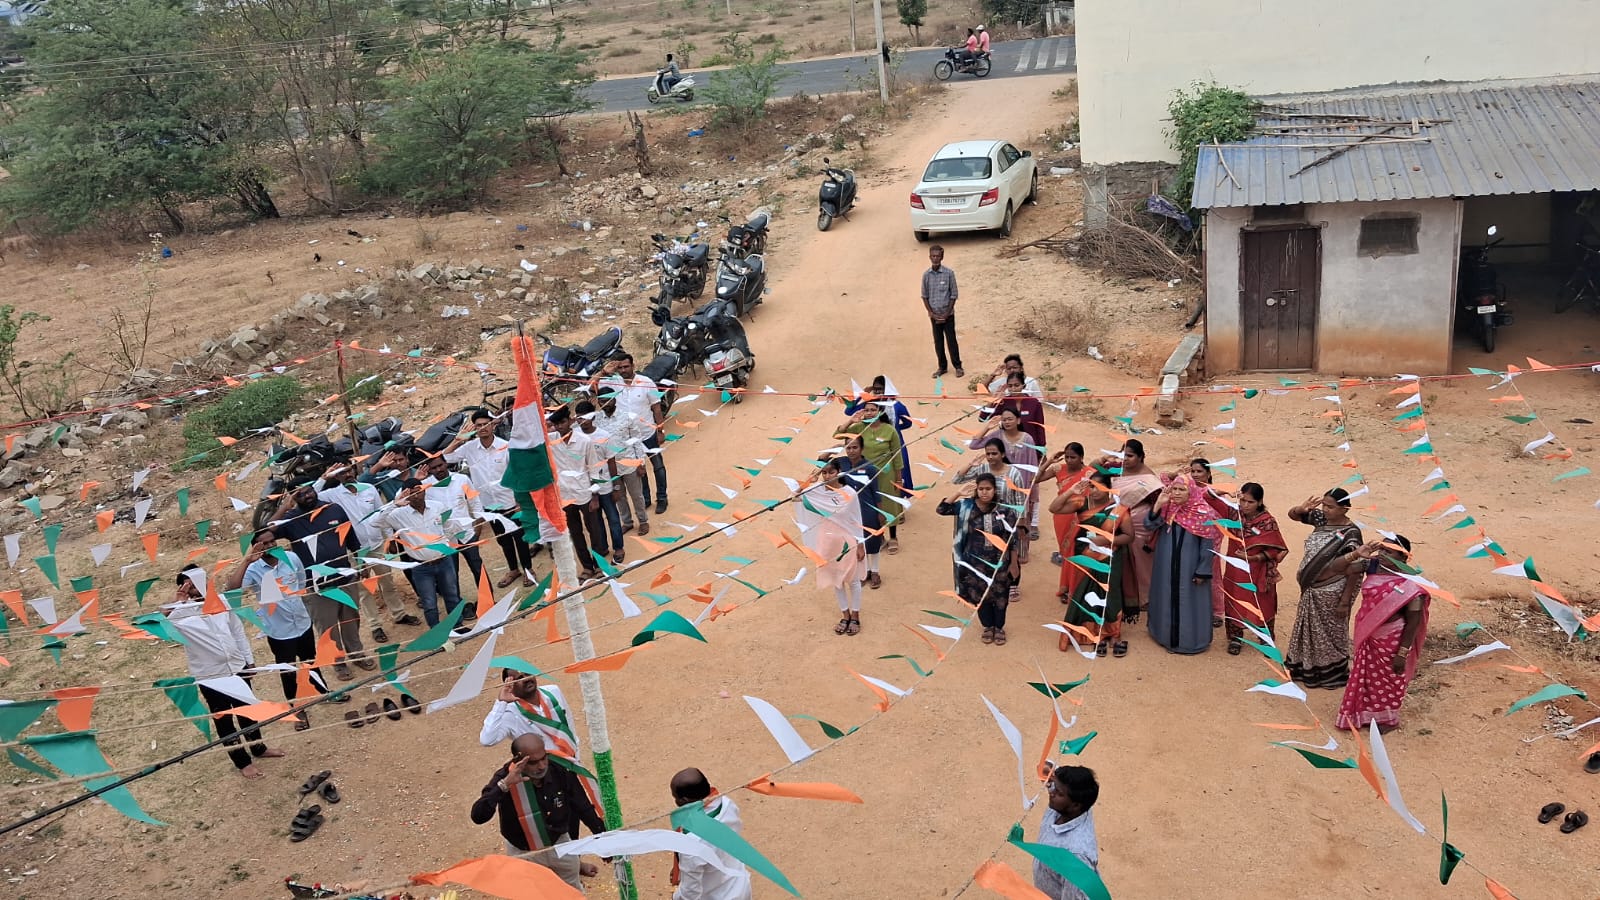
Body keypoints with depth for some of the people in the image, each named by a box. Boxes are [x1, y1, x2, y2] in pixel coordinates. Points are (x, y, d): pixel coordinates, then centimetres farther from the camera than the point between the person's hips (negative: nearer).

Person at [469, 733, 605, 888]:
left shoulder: (561, 770, -22)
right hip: (523, 852, -2)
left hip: (559, 844, 2)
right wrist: (503, 785, -47)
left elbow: (583, 808, -8)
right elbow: (478, 817, -37)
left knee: (574, 892, 22)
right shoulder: (504, 777, -27)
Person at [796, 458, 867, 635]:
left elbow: (857, 521, -9)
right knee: (836, 581, 14)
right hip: (828, 542, 4)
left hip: (847, 542, -3)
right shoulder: (817, 491, -7)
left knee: (852, 580, 10)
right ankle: (845, 615, 30)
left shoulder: (849, 493, -15)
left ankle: (855, 617, 25)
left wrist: (860, 545, -7)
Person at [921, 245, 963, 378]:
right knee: (938, 342, 10)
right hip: (934, 315, 3)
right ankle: (942, 367, 22)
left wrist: (946, 314, -10)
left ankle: (958, 366, 13)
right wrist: (931, 313, -5)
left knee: (951, 340, 2)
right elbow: (924, 296, 5)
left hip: (947, 314, -3)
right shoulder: (926, 275, -2)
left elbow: (954, 295, -6)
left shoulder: (949, 273, -10)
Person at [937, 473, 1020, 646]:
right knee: (980, 596, 16)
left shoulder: (1005, 510, -14)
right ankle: (988, 626, 39)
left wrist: (1014, 564, -4)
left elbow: (1013, 539, -7)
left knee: (1000, 596, 14)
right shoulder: (967, 507, -12)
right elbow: (941, 509, -15)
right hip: (976, 562, 1)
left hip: (1000, 562, -1)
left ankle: (999, 627, 38)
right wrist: (959, 494, -23)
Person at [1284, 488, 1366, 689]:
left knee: (1330, 633, 12)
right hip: (1311, 589, 7)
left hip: (1331, 593, -7)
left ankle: (1331, 674, 31)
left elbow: (1354, 571, -19)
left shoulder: (1350, 534, -23)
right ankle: (1307, 667, 42)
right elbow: (1292, 514, 8)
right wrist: (1302, 508, -17)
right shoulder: (1321, 518, -5)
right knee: (1308, 628, 22)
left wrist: (1345, 602, -16)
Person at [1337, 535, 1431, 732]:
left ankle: (1388, 719, 36)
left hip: (1391, 642, -6)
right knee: (1367, 675, 21)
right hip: (1368, 638, 6)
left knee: (1388, 680, 14)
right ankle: (1368, 714, 42)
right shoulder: (1374, 569, -6)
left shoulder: (1409, 584, -22)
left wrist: (1403, 653, -19)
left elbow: (1413, 622, -19)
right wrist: (1357, 554, -10)